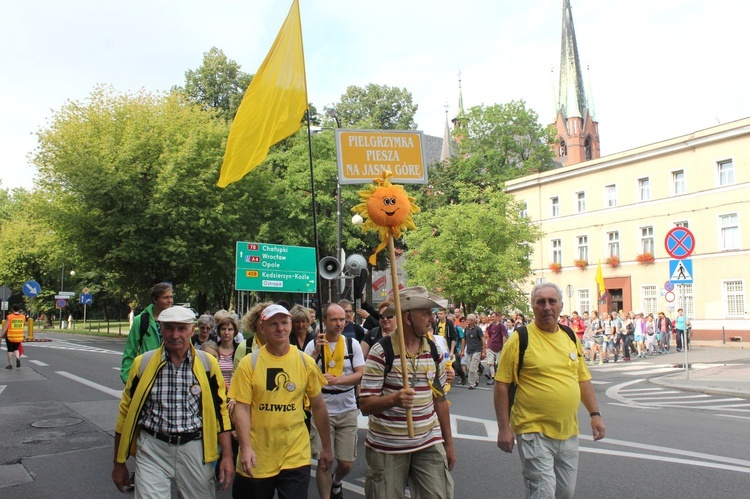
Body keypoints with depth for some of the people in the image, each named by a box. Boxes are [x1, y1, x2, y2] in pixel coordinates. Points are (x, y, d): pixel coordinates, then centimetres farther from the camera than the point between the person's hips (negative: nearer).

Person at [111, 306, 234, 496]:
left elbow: (220, 410, 2)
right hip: (152, 450, 0)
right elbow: (127, 412, 6)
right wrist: (119, 463, 9)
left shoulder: (207, 363, -2)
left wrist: (227, 456, -2)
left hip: (195, 451, 1)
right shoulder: (143, 363, -1)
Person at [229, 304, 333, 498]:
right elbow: (241, 408, -7)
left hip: (296, 457, 0)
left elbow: (318, 406, 6)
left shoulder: (305, 362, -2)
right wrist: (245, 448, -18)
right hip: (257, 457, 0)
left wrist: (327, 447, 9)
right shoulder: (249, 363, -6)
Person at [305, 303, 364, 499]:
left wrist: (336, 380, -20)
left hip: (348, 410, 1)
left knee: (347, 463, 8)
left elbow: (361, 374, -7)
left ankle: (336, 482, 41)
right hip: (322, 411, -1)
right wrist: (316, 351, -20)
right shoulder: (313, 345, -3)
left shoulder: (352, 344, -1)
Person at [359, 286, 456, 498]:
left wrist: (448, 443, 16)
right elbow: (365, 405, -13)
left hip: (429, 445, 4)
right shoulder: (381, 351, -12)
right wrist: (394, 399, -31)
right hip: (387, 448, -4)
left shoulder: (434, 350, 5)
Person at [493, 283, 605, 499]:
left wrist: (595, 414, 9)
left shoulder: (571, 338, 8)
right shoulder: (520, 339, -10)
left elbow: (583, 379, 17)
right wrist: (504, 428, -12)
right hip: (534, 432, -6)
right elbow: (501, 385, -10)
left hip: (569, 432, 6)